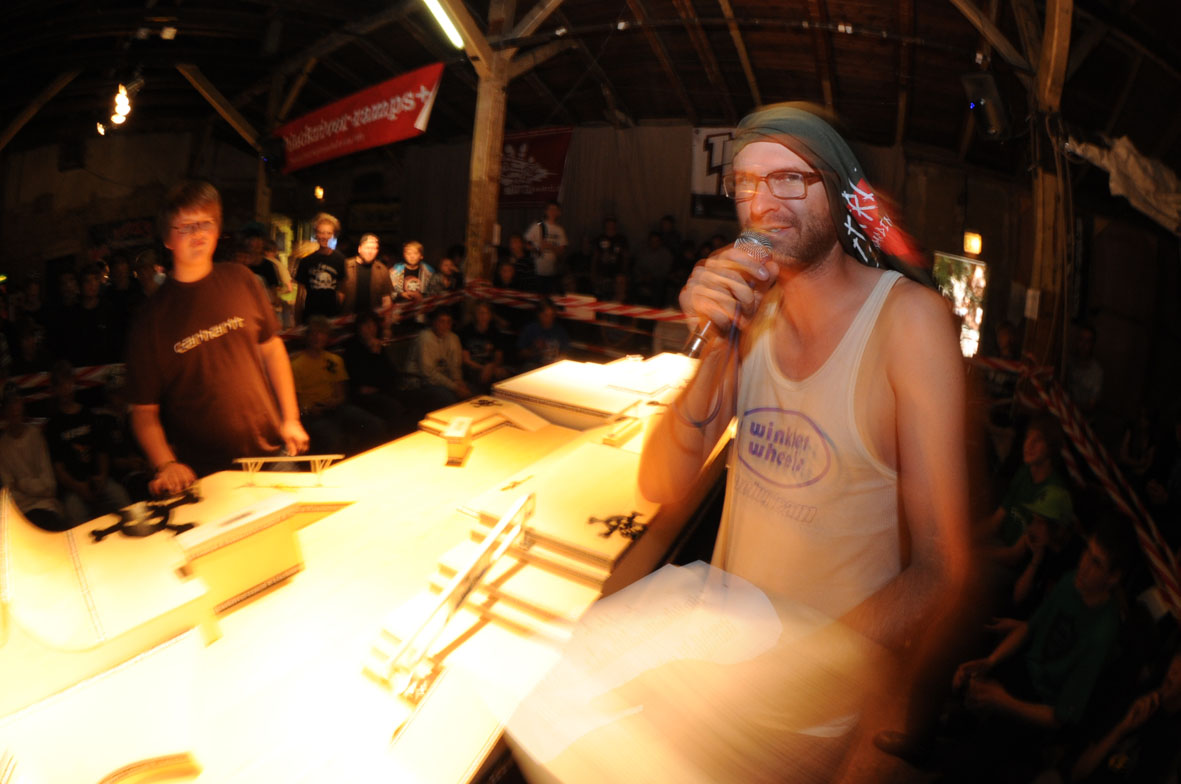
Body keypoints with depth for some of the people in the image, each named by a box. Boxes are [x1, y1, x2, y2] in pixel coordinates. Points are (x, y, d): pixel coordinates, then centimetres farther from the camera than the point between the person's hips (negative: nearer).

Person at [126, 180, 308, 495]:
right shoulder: (154, 316, -5)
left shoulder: (239, 280, 3)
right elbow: (144, 410, -4)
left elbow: (272, 348, 12)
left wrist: (290, 419, 8)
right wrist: (166, 464, -20)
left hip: (271, 451, 3)